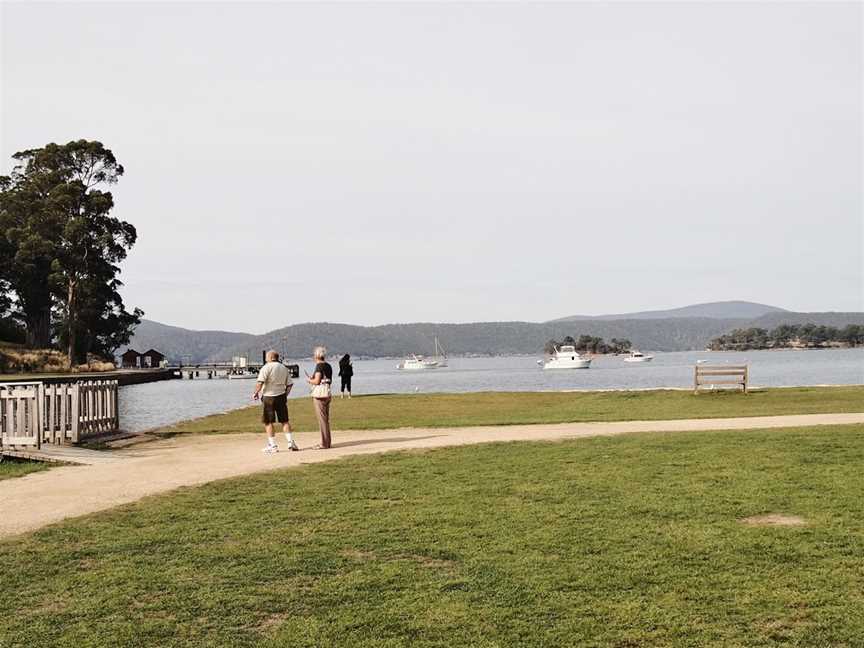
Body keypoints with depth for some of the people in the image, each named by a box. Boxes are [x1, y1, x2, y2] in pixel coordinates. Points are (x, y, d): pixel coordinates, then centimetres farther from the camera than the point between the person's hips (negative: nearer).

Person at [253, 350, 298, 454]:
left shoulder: (266, 367, -9)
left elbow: (260, 382, -18)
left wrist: (256, 393, -5)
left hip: (268, 396, -5)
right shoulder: (284, 368, 11)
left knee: (268, 422, 3)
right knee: (285, 421, 12)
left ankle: (273, 445, 2)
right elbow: (289, 384, 10)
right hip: (281, 396, 5)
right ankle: (291, 442, 6)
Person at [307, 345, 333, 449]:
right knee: (326, 418, 13)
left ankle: (324, 444, -3)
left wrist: (309, 380, 2)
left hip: (319, 394, -9)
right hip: (328, 392, 9)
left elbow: (317, 381, -18)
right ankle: (327, 442, 18)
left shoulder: (319, 366, -13)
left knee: (322, 419, -5)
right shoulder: (328, 366, 12)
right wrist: (313, 378, 20)